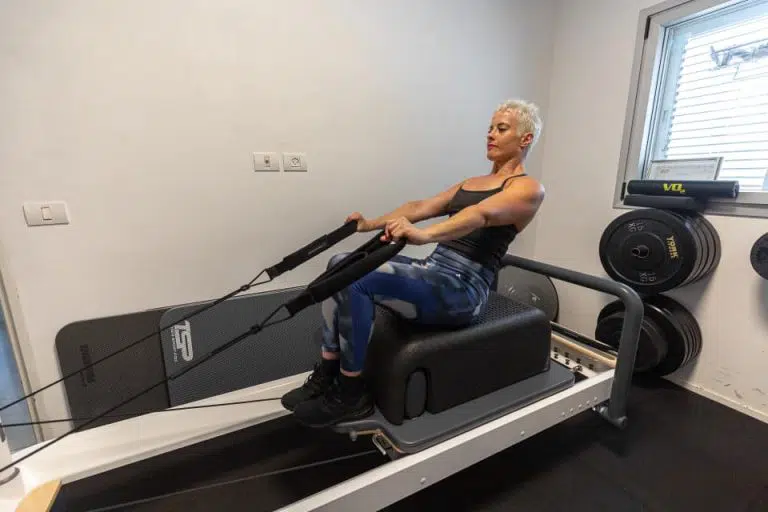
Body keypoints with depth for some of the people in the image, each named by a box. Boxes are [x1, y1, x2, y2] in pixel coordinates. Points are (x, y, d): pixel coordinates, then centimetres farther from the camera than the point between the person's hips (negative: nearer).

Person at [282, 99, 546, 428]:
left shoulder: (529, 189, -2)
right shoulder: (471, 182, 23)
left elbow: (481, 215, -25)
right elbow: (421, 206, 12)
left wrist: (423, 235, -42)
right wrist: (372, 224, -1)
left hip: (463, 291, -8)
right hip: (432, 272, 8)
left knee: (357, 278, -27)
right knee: (341, 265, -9)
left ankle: (351, 394, -8)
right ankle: (327, 374, 1)